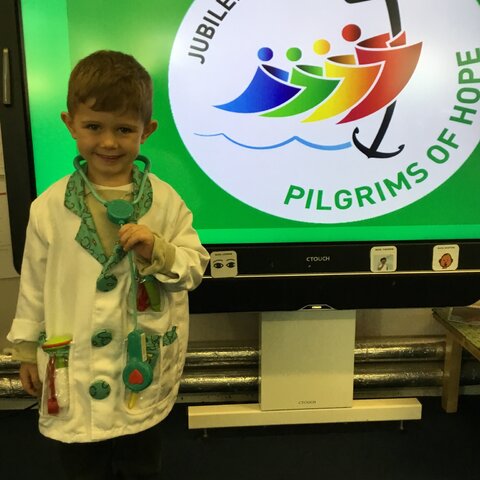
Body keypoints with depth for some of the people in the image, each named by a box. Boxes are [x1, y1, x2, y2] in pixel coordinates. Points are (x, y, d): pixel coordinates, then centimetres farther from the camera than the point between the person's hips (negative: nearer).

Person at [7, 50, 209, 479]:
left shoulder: (165, 201, -8)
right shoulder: (50, 206, -6)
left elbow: (195, 267, -4)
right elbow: (35, 282, 3)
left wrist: (158, 251, -22)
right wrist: (27, 349, 9)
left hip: (143, 364, 0)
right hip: (72, 366, 1)